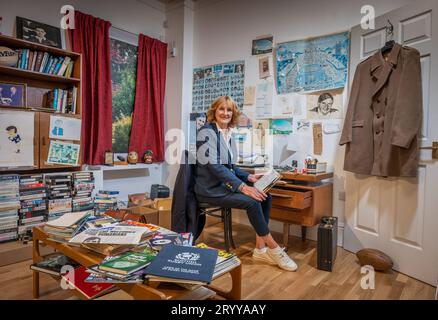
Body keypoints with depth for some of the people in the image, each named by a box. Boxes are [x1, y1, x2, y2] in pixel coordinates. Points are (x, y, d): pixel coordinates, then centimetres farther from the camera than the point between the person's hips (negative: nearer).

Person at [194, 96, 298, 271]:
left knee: (265, 196, -11)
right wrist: (242, 186, -28)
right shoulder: (207, 132, -11)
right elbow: (214, 165, -22)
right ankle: (274, 249, -7)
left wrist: (249, 177, 0)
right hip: (210, 189, -8)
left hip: (225, 184, 8)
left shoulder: (228, 135, 13)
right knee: (252, 202, -25)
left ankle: (260, 249, -6)